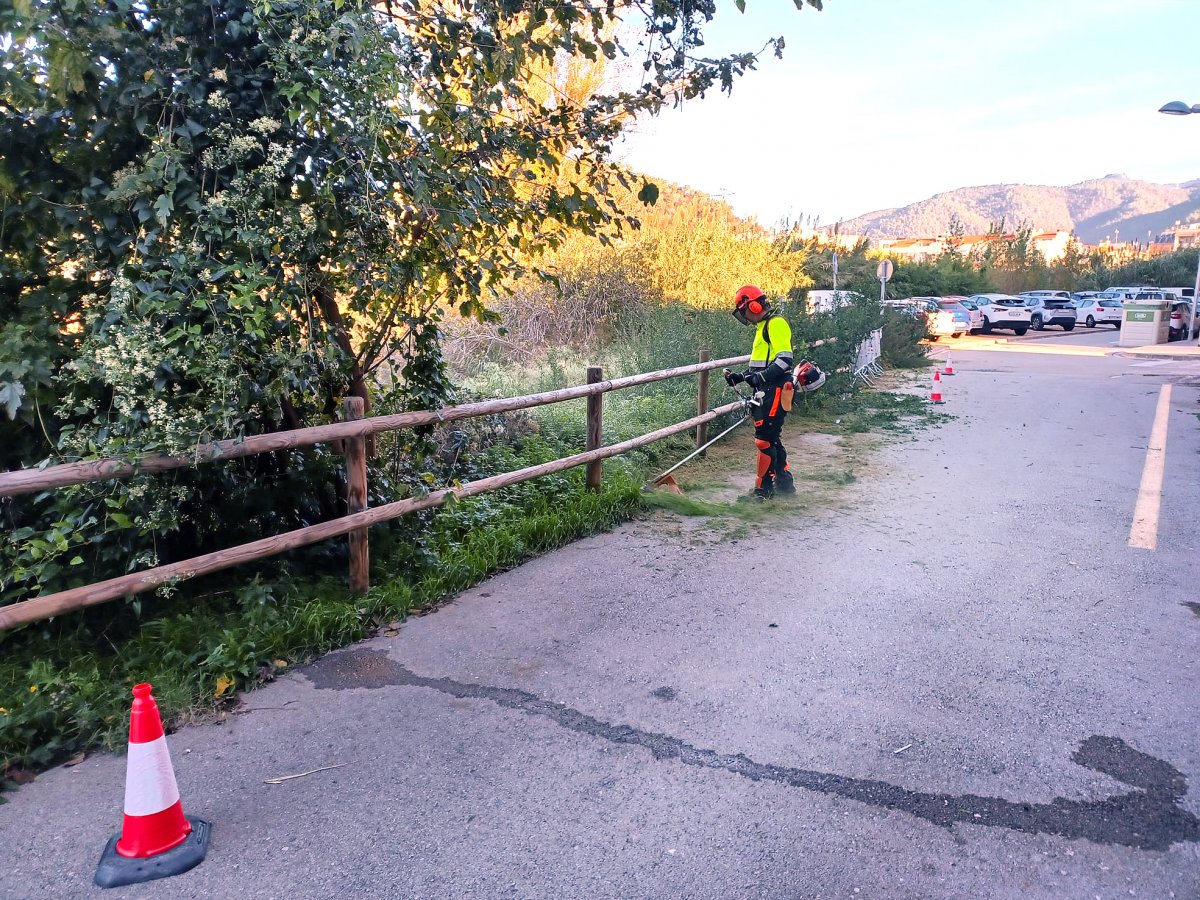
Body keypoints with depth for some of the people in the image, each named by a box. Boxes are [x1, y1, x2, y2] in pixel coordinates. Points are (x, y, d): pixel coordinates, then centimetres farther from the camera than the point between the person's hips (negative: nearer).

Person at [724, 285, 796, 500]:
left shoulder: (776, 323, -11)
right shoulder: (763, 326, 21)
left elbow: (785, 360, -20)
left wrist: (761, 377, -24)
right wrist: (739, 377, 14)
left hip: (775, 391, -10)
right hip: (767, 391, 10)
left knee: (765, 439, -7)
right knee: (770, 438, 15)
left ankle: (763, 488, -1)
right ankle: (784, 482, 24)